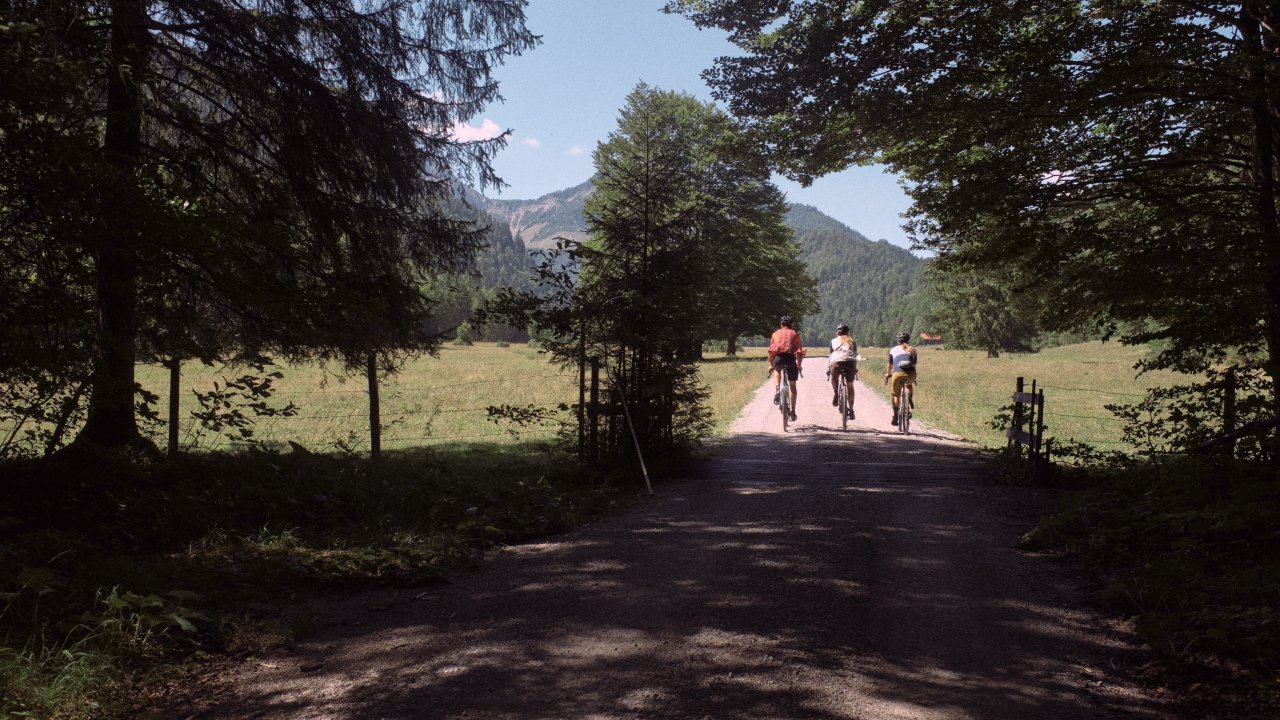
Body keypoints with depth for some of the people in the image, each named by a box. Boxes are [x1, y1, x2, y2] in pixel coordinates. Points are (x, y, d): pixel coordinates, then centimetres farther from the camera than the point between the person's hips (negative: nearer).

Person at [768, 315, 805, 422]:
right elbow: (799, 351, 16)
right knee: (792, 386, 14)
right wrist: (799, 365, 28)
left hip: (778, 357, 1)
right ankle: (793, 411, 12)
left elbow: (771, 350, 21)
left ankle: (776, 391, 8)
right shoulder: (795, 334, 19)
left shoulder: (775, 333, 21)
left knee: (777, 372, 36)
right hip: (790, 358, -1)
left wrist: (771, 365, 31)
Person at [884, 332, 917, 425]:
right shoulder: (912, 350, 24)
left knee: (895, 395, 16)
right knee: (909, 385, 34)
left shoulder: (893, 349, 21)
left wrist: (887, 375, 44)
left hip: (898, 373, -1)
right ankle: (909, 402, 9)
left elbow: (890, 365, 27)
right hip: (911, 374, 2)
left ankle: (895, 417, 10)